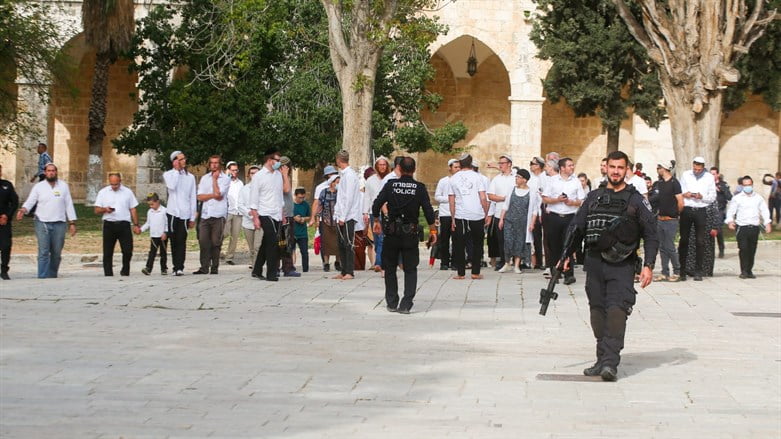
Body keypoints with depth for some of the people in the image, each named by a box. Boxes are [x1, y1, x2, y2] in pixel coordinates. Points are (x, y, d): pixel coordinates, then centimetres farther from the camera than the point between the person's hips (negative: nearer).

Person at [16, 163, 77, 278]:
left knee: (56, 253, 5)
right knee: (43, 252, -10)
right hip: (42, 223, -2)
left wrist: (72, 223, 3)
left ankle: (52, 276, 16)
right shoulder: (38, 186, 5)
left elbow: (69, 205, 8)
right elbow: (30, 201, -1)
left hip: (59, 224, 2)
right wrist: (22, 210, -22)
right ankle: (42, 278, -12)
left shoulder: (63, 186, 8)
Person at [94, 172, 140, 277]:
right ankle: (108, 274, 7)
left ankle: (125, 271, 17)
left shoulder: (128, 192, 8)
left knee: (128, 250, -4)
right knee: (108, 252, 1)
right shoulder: (103, 192, 7)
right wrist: (105, 209, -15)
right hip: (109, 224, 0)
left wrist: (136, 225, 7)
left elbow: (133, 210, 12)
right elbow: (96, 210, 6)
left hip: (124, 224, 0)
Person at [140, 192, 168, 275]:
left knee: (163, 253, 7)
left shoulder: (164, 211, -8)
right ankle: (148, 268, -13)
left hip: (162, 237, -4)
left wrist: (165, 233, -15)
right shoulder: (150, 212, 10)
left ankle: (164, 268, 16)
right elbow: (148, 223, 19)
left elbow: (167, 223, -8)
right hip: (153, 236, 4)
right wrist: (141, 229, 7)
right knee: (152, 253, -5)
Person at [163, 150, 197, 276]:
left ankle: (179, 267, -9)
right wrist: (177, 170, -9)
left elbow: (193, 198, 10)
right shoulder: (168, 174, 5)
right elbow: (172, 186, -18)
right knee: (174, 241, 3)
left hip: (185, 214, 1)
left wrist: (193, 217, 5)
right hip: (172, 213, -1)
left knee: (181, 241, -6)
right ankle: (177, 267, 9)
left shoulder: (190, 177, 10)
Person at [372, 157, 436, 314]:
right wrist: (433, 230, 5)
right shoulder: (420, 188, -5)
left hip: (392, 231, 1)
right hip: (411, 234, -1)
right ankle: (406, 304, -4)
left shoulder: (390, 185, -4)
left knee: (390, 268, 15)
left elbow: (376, 205, -4)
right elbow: (428, 211, -6)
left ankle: (391, 303, 17)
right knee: (410, 270, 7)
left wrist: (376, 221, 12)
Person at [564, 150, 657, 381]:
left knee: (616, 310, -17)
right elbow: (576, 228, 16)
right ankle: (603, 360, 15)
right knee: (598, 311, 6)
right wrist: (567, 254, 6)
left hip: (621, 266, -4)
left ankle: (611, 362, -23)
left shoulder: (636, 200, 3)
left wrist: (648, 265, -6)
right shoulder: (594, 197, 13)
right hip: (594, 263, 4)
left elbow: (651, 235, 2)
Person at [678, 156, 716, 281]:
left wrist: (701, 196, -12)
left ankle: (698, 271, 5)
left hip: (700, 211, 0)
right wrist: (684, 195, -12)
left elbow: (713, 197, 6)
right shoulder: (685, 175, 9)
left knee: (700, 241, -1)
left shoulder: (709, 178, 7)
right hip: (686, 209, 0)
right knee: (684, 240, 2)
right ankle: (682, 270, 8)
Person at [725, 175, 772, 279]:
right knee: (743, 249, -11)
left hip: (754, 227, 3)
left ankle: (749, 271, 14)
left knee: (752, 250, 4)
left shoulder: (758, 198, 13)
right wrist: (730, 221, -15)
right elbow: (731, 211, 3)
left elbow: (764, 211, 12)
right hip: (742, 227, -3)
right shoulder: (737, 198, 5)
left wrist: (768, 223, 0)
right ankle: (744, 271, -6)